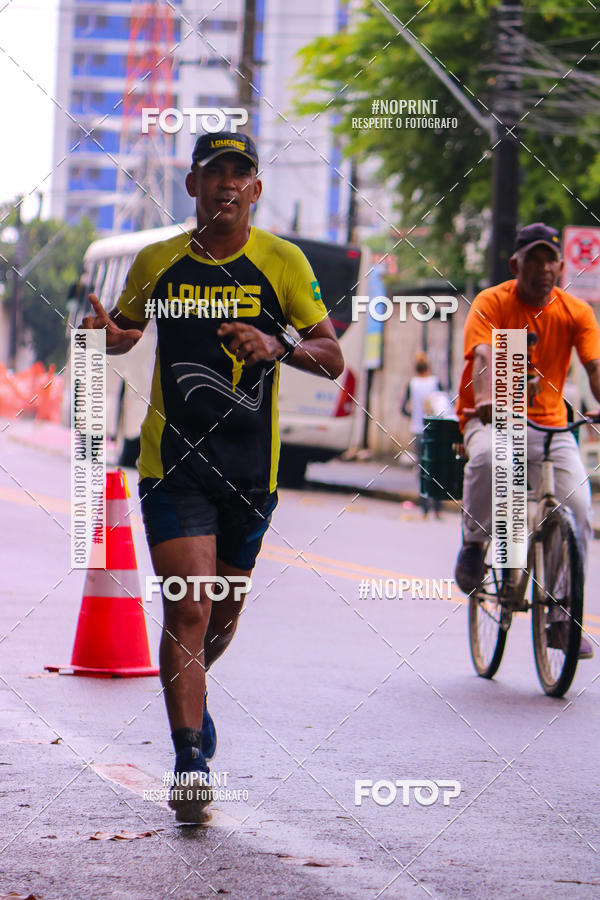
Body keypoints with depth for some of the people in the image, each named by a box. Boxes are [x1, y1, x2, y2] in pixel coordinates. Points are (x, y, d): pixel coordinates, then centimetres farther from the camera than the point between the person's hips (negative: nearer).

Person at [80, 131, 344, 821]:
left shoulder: (283, 263, -1)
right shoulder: (157, 262, 2)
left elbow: (332, 357, -1)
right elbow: (128, 329, 19)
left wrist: (280, 347, -21)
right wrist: (110, 334, -6)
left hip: (250, 466, 1)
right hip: (172, 460, -1)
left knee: (223, 611, 16)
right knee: (188, 609, -14)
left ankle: (191, 691, 48)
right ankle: (191, 762, -12)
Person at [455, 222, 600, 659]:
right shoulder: (492, 303, -7)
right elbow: (483, 355, -24)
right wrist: (485, 400, -45)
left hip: (549, 423, 3)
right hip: (493, 418, -3)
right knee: (488, 456, -38)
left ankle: (561, 618, -1)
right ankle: (474, 545, -11)